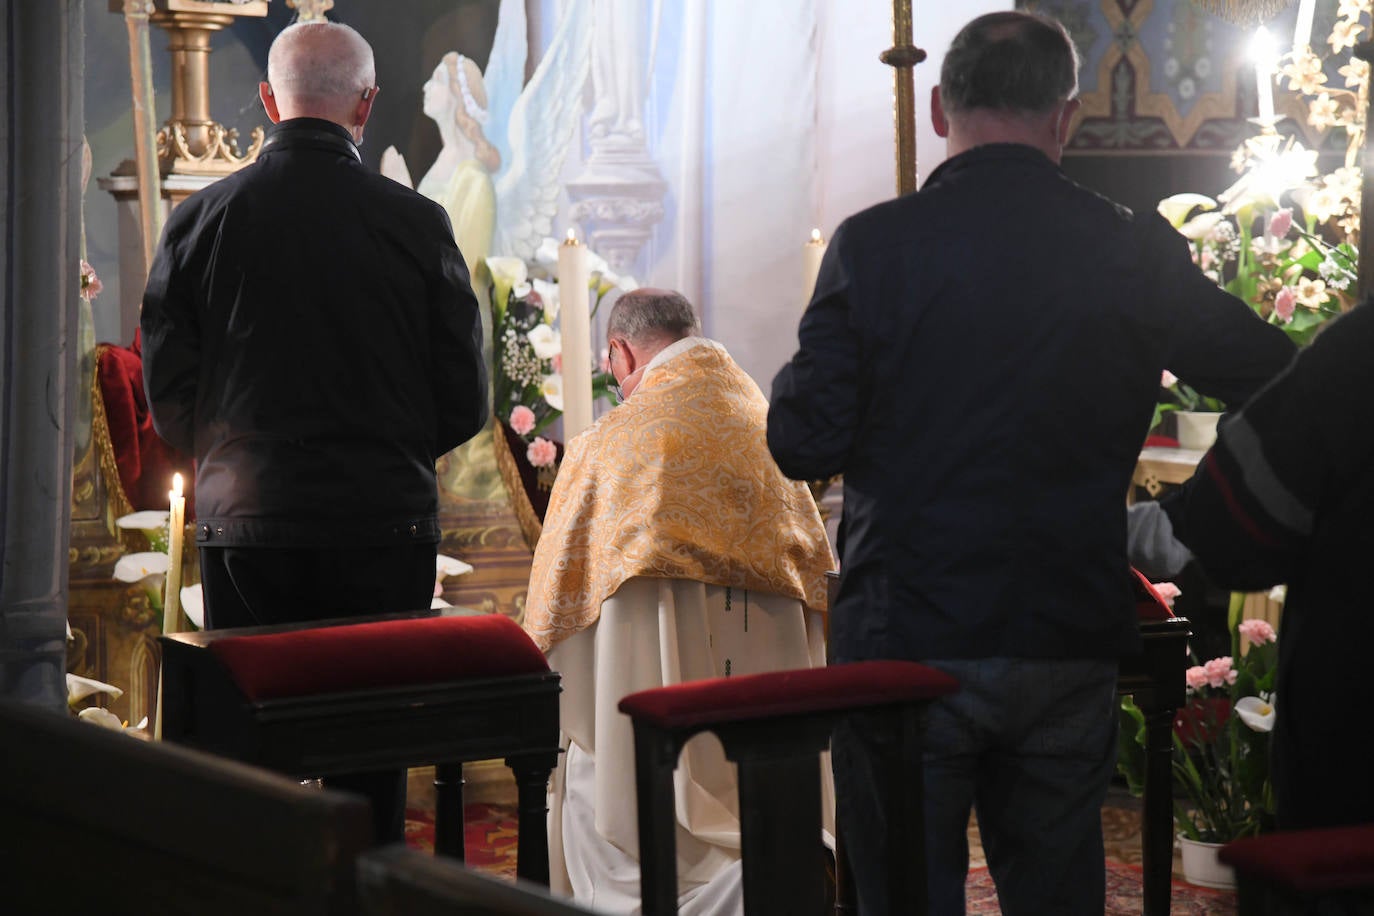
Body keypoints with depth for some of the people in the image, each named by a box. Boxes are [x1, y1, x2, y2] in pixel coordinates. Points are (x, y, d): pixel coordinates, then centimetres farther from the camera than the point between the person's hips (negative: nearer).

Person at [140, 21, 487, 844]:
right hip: (385, 522, -1)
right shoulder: (417, 222, -6)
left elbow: (169, 399, -1)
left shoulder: (202, 219, -3)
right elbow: (465, 403, -1)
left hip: (244, 525, 1)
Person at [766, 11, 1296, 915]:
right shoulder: (1135, 252, -2)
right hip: (1071, 648, 2)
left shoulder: (872, 243, -9)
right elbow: (1274, 383, 7)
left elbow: (804, 444, -9)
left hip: (907, 642, -2)